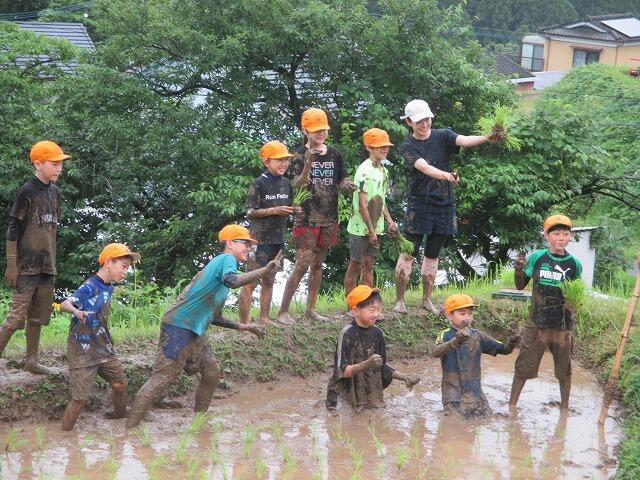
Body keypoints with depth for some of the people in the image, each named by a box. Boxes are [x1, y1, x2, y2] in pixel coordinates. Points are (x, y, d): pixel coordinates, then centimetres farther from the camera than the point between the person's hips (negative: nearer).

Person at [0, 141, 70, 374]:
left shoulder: (55, 193, 9)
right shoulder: (27, 192, -11)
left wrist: (53, 262, 16)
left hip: (47, 266, 7)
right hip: (27, 265, -7)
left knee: (38, 316, 11)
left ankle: (31, 361, 18)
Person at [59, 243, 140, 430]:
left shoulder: (109, 288, 7)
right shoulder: (89, 287, -18)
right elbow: (65, 304, -30)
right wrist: (76, 311, -51)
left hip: (104, 350, 8)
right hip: (82, 351, -8)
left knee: (120, 383, 13)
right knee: (80, 398, -9)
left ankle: (119, 416, 35)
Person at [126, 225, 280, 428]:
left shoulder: (218, 263, 23)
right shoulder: (226, 259, -5)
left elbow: (213, 317, 25)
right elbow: (231, 281, -32)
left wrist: (244, 327, 22)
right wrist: (265, 271, -33)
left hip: (195, 332, 10)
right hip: (179, 327, -10)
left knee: (211, 371, 14)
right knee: (162, 378, -12)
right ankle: (129, 430, -11)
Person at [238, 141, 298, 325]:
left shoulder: (286, 183, 8)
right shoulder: (259, 184, -12)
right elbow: (250, 213, -14)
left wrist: (293, 210, -2)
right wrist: (275, 210, -22)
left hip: (278, 240, 7)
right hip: (260, 239, -7)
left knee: (269, 280, 15)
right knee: (251, 282, -6)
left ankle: (264, 318, 24)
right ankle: (244, 323, -3)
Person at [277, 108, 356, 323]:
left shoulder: (334, 155, 7)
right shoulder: (300, 155, -8)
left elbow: (341, 181, 15)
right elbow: (298, 185, -19)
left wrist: (348, 185, -9)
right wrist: (309, 162, -34)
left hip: (328, 218, 6)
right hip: (307, 218, -6)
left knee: (318, 265, 12)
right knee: (302, 265, -10)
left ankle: (311, 309, 21)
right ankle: (283, 311, -3)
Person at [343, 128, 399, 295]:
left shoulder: (383, 171, 10)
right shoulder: (365, 171, -16)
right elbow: (362, 204, -18)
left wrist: (390, 221, 8)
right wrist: (371, 230, -18)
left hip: (375, 227, 7)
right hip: (361, 228, -7)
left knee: (368, 265, 10)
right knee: (355, 265, 1)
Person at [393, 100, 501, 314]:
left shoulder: (442, 136, 1)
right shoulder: (408, 147, -5)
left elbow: (464, 140, -19)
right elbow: (424, 167, -23)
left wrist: (487, 138, -39)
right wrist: (445, 175, -43)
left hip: (444, 204, 3)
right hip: (418, 206, -3)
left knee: (432, 255, 11)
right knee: (409, 253, -3)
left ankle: (427, 299, 21)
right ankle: (399, 300, 4)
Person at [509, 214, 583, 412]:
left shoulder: (574, 264, -1)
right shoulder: (536, 258, -3)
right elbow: (520, 286, 4)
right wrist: (519, 270, -16)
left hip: (563, 326, 1)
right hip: (537, 323, -1)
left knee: (564, 371, 11)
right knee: (523, 367, 4)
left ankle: (565, 408, 26)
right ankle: (512, 405, 16)